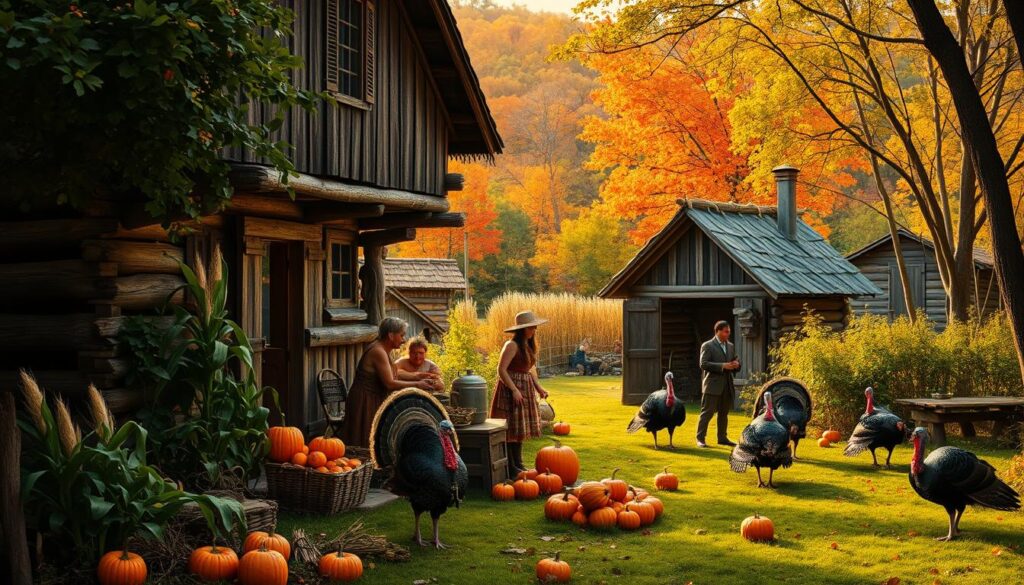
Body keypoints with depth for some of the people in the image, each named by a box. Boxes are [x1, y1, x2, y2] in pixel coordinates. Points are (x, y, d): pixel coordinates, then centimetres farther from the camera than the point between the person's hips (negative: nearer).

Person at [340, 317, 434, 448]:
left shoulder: (383, 350, 12)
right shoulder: (378, 351, -19)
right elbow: (389, 383, -22)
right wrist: (416, 385, -14)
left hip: (373, 400, 10)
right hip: (364, 402, -10)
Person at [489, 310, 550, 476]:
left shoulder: (529, 345, 12)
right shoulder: (512, 345, -15)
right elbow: (501, 370, -19)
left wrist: (538, 387, 10)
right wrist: (514, 390, -23)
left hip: (525, 389, 9)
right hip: (510, 388, -9)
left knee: (520, 428, 13)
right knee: (511, 428, -6)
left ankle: (518, 464, 20)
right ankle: (510, 467, -2)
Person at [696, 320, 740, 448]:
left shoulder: (731, 346, 15)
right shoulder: (707, 346, -4)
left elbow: (735, 363, 20)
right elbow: (703, 364, -14)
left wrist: (736, 365, -6)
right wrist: (723, 366, -21)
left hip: (727, 385, 6)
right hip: (712, 385, -6)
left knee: (724, 413, 11)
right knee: (707, 412, -5)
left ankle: (722, 438, 20)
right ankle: (700, 439, -2)